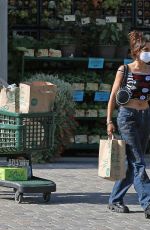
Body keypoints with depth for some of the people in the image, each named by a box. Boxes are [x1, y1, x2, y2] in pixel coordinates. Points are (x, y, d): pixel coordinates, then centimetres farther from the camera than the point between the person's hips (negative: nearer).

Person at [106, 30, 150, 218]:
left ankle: (115, 200, 19)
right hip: (127, 116, -6)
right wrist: (109, 121, -6)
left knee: (133, 163, 8)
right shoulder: (124, 70, -4)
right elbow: (113, 97, -2)